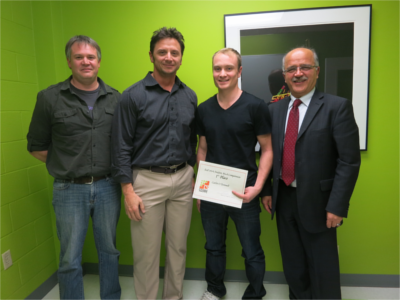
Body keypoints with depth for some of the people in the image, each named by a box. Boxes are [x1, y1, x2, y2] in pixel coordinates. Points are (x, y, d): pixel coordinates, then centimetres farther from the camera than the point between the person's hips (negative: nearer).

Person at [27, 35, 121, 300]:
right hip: (70, 190, -1)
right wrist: (64, 167, -1)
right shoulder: (50, 98, -2)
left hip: (107, 187, 2)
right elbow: (37, 146, 5)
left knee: (109, 251, 16)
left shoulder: (115, 98, 4)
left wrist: (115, 169, -1)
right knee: (70, 260, 11)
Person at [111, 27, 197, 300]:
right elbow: (122, 147, -7)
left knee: (178, 247, 16)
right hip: (146, 180, -4)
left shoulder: (190, 96, 7)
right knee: (146, 252, 8)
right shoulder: (133, 96, -7)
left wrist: (192, 175, 12)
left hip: (183, 179, 4)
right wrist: (128, 190, -11)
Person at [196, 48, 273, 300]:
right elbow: (202, 149, 10)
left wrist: (257, 187, -17)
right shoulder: (204, 109, 3)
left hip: (243, 191, -3)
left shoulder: (255, 106, -9)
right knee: (214, 246, 20)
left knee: (252, 251, 12)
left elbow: (267, 150, -6)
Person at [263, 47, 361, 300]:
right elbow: (270, 153, 8)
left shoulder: (337, 107, -8)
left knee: (323, 269, 12)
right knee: (293, 265, 20)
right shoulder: (275, 109, 6)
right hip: (284, 199, 5)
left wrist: (336, 206, -15)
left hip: (316, 202, -4)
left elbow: (349, 162, -12)